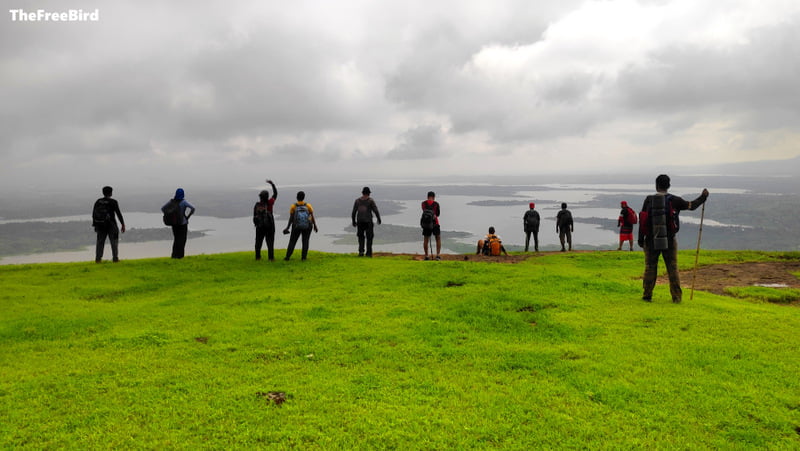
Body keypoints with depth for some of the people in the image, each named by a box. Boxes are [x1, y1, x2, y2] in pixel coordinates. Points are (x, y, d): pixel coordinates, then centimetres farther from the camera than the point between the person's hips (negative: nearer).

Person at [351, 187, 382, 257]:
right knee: (369, 237, 8)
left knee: (361, 237, 16)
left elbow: (354, 212, 3)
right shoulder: (370, 200, -4)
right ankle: (368, 253, 5)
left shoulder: (357, 200, 4)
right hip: (368, 222, -2)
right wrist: (379, 219, 6)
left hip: (360, 222, 2)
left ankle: (361, 251, -1)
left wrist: (353, 221, 13)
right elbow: (376, 210, -7)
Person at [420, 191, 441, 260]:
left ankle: (426, 256, 14)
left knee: (426, 240, 12)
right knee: (438, 239, 10)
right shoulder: (436, 204, -8)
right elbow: (438, 214, 3)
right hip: (435, 223, -2)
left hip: (425, 223, 2)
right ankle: (438, 255, 1)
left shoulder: (423, 203, -4)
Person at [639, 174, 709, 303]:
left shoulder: (648, 200, -3)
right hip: (669, 241, 0)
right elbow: (692, 206, 8)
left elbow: (642, 220, -4)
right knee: (672, 268, 8)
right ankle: (676, 296, 10)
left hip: (651, 241, 0)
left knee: (650, 268, 7)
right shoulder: (673, 200, -4)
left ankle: (647, 295, 10)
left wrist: (640, 239, 3)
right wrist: (703, 196, 25)